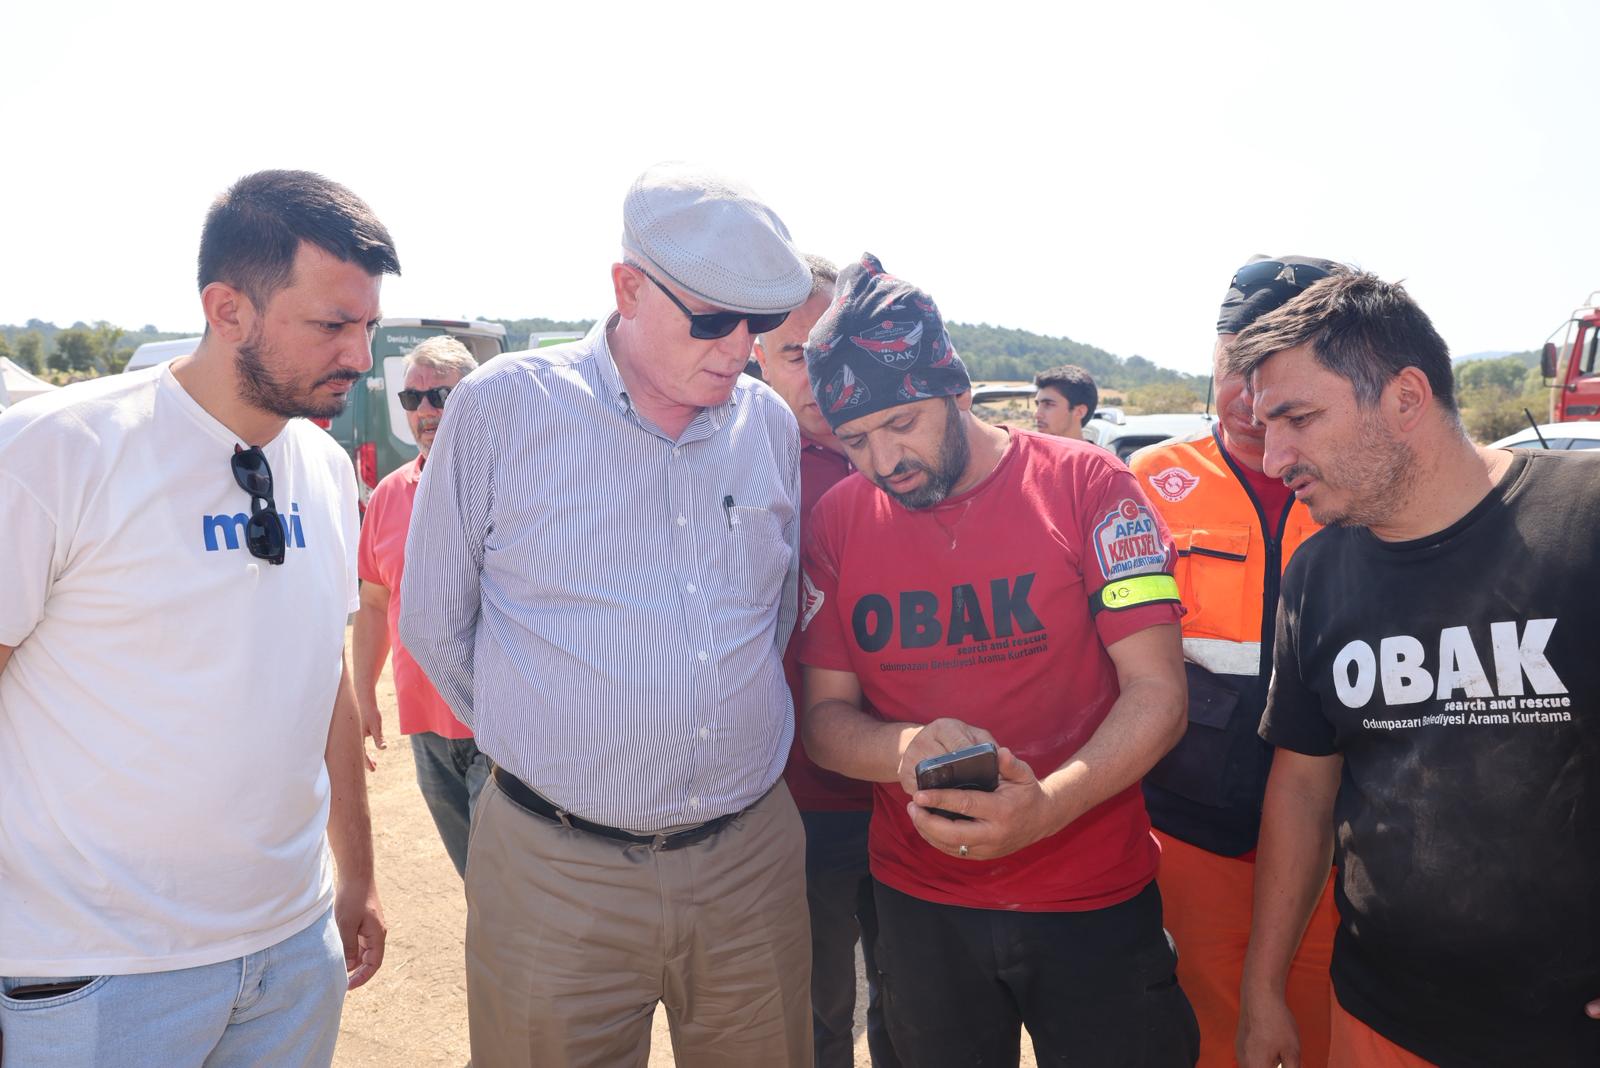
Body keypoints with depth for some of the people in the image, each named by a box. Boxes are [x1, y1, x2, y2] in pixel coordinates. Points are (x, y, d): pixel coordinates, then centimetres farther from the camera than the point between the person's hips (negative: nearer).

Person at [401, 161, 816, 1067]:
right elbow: (434, 625, 1)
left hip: (753, 858, 4)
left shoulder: (773, 425, 3)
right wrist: (546, 748, 7)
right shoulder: (502, 406, -8)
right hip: (556, 874, -3)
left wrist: (734, 749, 12)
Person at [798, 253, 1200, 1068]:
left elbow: (1156, 692, -12)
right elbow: (824, 713, 0)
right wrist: (903, 748, -22)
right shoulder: (837, 522, -2)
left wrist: (1050, 804, -28)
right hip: (918, 903, 3)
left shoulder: (1083, 486, -10)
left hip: (1096, 901, -2)